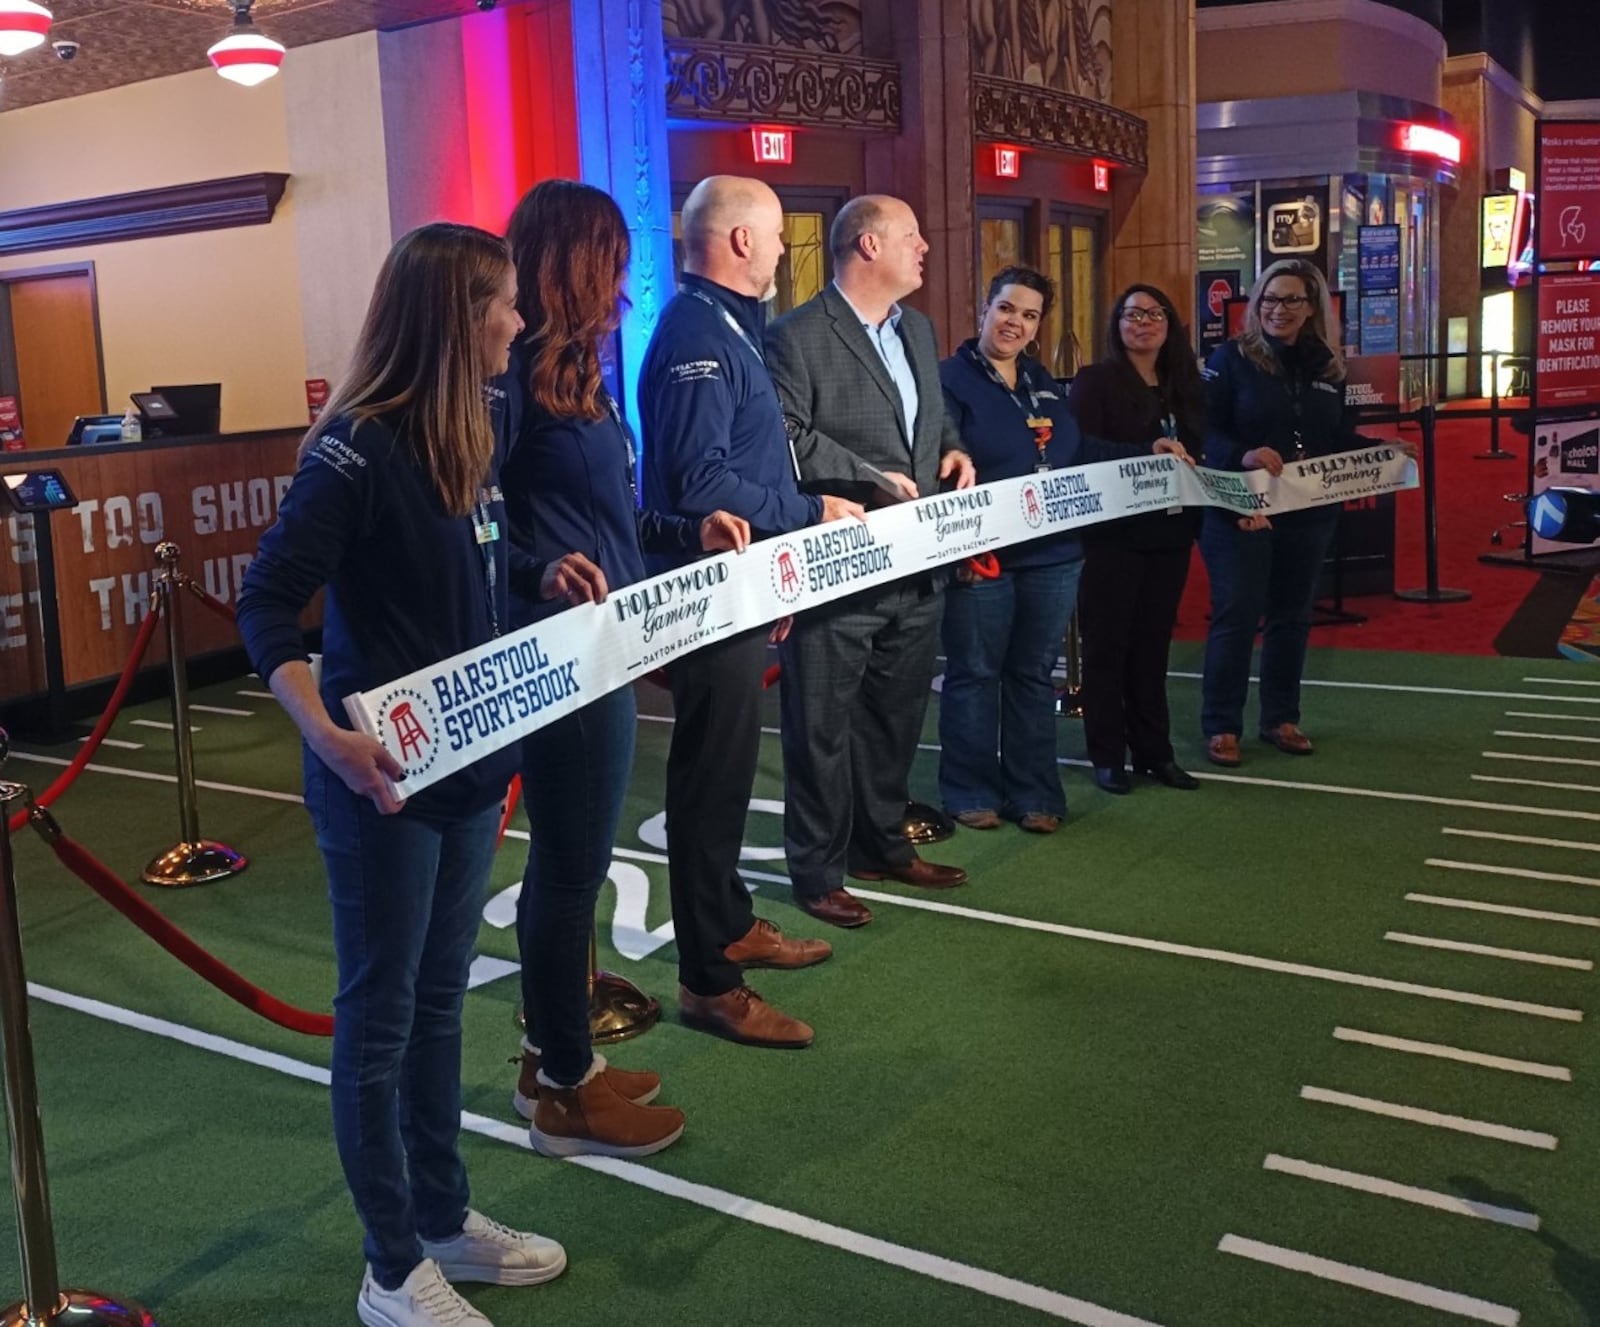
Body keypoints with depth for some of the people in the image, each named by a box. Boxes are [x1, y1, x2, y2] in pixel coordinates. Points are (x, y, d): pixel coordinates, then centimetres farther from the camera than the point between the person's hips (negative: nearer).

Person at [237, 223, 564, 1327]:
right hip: (383, 777, -8)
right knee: (381, 1017, 6)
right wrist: (328, 735, -31)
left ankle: (445, 1216, 35)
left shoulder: (475, 437, 6)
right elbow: (268, 604, -20)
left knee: (440, 997, 19)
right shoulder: (358, 449, -18)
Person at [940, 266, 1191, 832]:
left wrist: (1147, 452, 15)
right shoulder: (950, 379, -7)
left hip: (1053, 554, 7)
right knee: (974, 674, 4)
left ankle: (1034, 792, 22)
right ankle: (970, 791, 16)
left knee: (1034, 674, 13)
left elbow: (1076, 452, 21)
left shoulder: (1042, 382, 15)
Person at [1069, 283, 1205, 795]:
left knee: (1153, 642, 11)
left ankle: (1155, 751, 18)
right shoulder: (1095, 382, -3)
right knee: (1108, 643, 1)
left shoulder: (1185, 386, 14)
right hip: (1113, 532, -5)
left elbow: (1201, 452, 14)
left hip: (1169, 532, 5)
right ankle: (1107, 756, 9)